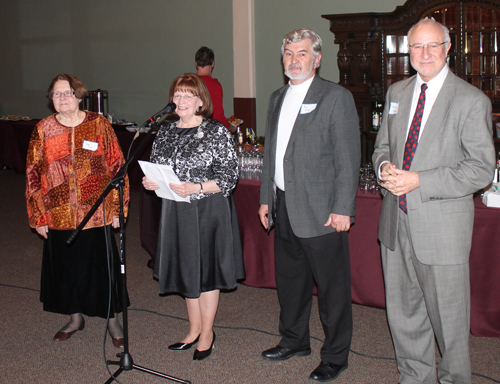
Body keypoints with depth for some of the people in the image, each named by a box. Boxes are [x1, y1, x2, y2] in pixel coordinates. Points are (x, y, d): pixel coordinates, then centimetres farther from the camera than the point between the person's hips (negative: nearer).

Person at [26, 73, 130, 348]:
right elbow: (33, 175, 4)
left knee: (102, 266, 6)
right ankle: (75, 318, 35)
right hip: (59, 217, 2)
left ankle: (112, 320, 25)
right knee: (66, 266, 15)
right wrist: (38, 217, 1)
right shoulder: (43, 130, 2)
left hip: (97, 214, -2)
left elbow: (117, 166, 0)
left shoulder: (99, 124, -2)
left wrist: (117, 209, -4)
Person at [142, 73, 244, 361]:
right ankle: (195, 328, 32)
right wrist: (149, 182, -7)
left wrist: (195, 188, -24)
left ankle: (207, 333, 23)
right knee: (185, 270, 15)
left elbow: (229, 176, -13)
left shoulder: (217, 132, -10)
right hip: (176, 212, 6)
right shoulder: (165, 132, 7)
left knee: (206, 269, 6)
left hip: (208, 211, -5)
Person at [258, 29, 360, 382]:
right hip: (284, 207, 7)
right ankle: (295, 340, 37)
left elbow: (348, 158, -11)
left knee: (332, 287, 3)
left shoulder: (337, 97, -7)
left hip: (321, 211, -7)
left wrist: (342, 209, -16)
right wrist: (266, 198, 16)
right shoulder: (278, 98, 14)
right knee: (290, 280, 19)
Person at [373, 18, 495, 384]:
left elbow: (482, 169, -13)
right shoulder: (397, 92, 10)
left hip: (442, 226, -5)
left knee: (447, 315, 7)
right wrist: (385, 165, -5)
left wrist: (419, 181, -21)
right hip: (396, 221, 6)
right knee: (402, 311, 17)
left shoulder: (471, 100, -10)